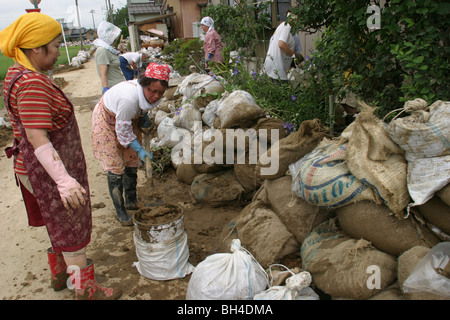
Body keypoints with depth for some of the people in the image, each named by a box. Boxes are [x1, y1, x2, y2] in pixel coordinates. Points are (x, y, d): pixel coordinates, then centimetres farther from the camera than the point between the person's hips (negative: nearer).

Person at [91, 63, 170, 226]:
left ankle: (131, 201, 28)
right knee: (115, 166, -6)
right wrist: (140, 149, -30)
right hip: (107, 120, -7)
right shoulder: (129, 98, -42)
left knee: (132, 160, 11)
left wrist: (144, 115, -7)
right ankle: (120, 210, 6)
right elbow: (123, 130, -30)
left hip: (130, 118, 7)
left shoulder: (149, 92, -21)